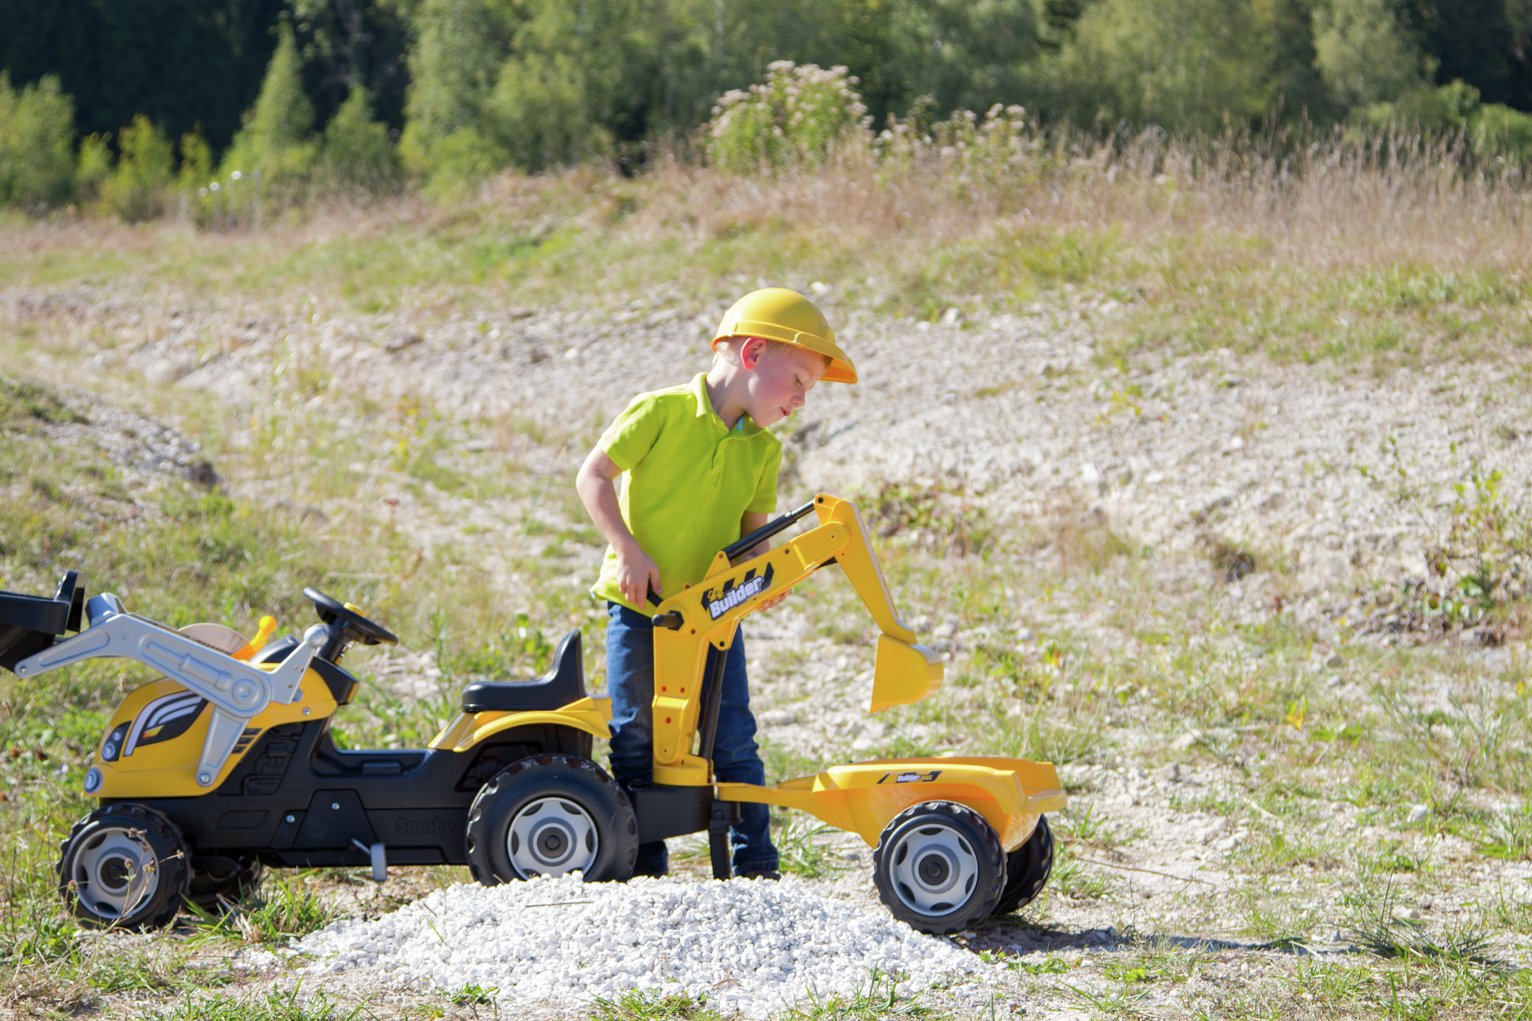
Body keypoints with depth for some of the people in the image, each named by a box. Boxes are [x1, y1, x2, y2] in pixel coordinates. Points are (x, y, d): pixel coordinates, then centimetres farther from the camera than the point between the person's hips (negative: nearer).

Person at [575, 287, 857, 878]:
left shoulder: (763, 451, 5)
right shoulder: (661, 412, -12)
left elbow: (753, 529, 11)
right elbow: (592, 476, -10)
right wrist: (629, 552, -17)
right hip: (639, 605, -4)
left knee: (734, 740, -1)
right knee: (634, 739, 3)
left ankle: (755, 865, 6)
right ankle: (644, 863, 15)